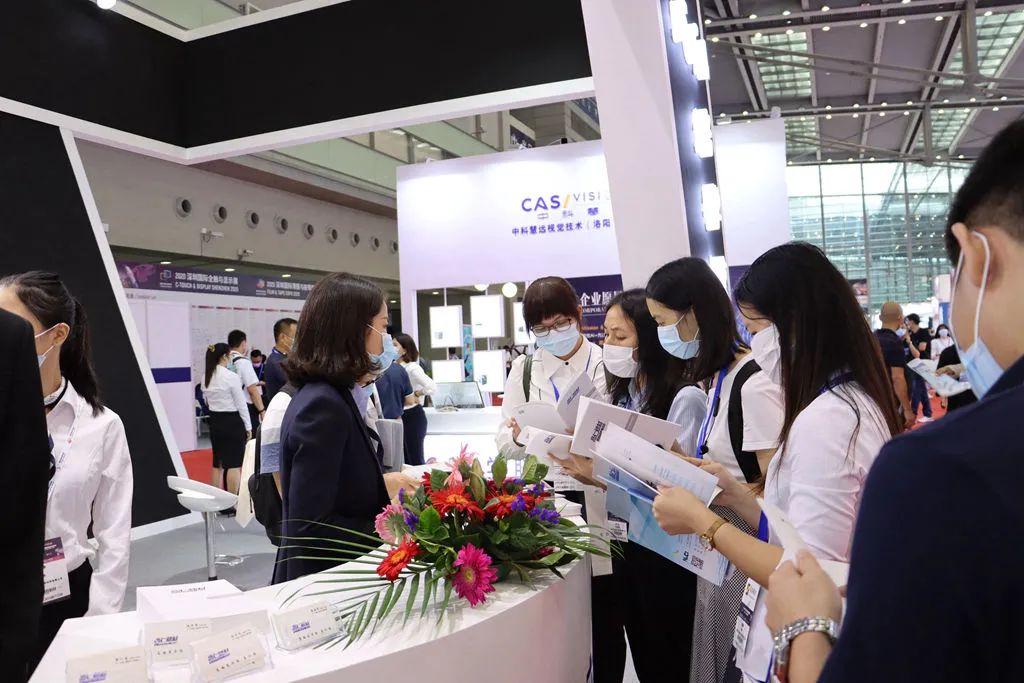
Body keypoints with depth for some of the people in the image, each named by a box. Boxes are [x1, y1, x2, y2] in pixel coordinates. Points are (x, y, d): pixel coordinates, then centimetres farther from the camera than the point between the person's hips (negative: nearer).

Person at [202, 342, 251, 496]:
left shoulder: (206, 377, 4)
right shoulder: (231, 376, -16)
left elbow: (206, 401, 12)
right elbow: (241, 404, -12)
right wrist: (248, 426, -4)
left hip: (215, 421, 7)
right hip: (232, 422, -7)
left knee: (217, 462, 14)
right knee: (234, 464, -1)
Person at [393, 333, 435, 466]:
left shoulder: (412, 367, -16)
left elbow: (432, 387, -27)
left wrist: (416, 394, -14)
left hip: (412, 416, -7)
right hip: (399, 416, 7)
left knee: (415, 460, 1)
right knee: (403, 460, 16)